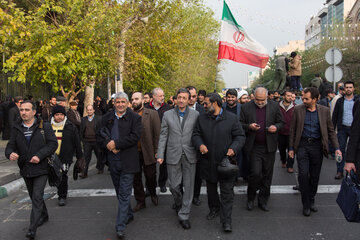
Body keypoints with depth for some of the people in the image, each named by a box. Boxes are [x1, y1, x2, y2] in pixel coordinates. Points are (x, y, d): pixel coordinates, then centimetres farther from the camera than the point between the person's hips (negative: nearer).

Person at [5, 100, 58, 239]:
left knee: (37, 197, -10)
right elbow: (10, 146, 5)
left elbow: (53, 144, -7)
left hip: (40, 169, -5)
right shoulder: (16, 129, 6)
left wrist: (39, 156, -19)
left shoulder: (44, 126, -4)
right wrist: (10, 154, -20)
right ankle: (44, 216, 41)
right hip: (25, 170, 5)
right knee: (34, 196, 19)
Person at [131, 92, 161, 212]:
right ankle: (140, 202, 26)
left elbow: (157, 134, -4)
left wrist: (156, 152, -8)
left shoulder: (152, 114, -3)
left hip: (147, 153, -2)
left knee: (150, 177, 10)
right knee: (136, 179, 11)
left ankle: (153, 194, 38)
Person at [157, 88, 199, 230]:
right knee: (174, 185, 7)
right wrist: (160, 155, 1)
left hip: (190, 156, 0)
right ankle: (178, 203, 38)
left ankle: (184, 215, 15)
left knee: (188, 186, 3)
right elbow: (163, 136, 5)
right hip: (173, 155, 1)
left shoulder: (195, 115, 1)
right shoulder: (167, 115, 4)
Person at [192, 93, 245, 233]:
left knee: (227, 192, -1)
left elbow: (240, 136, -2)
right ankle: (214, 209, 42)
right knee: (211, 189, 20)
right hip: (208, 162, 4)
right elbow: (196, 134, 7)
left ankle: (226, 221, 6)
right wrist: (200, 144, -14)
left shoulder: (232, 118, -5)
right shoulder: (202, 119, 5)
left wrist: (234, 148, -19)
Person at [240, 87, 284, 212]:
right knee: (256, 173, -10)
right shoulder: (246, 107, -1)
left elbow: (281, 122, 10)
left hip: (269, 146, 2)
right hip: (254, 147, -2)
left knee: (267, 175, 9)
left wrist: (276, 127, -12)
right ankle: (250, 198, 14)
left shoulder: (274, 106, 3)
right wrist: (249, 126, -17)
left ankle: (263, 201, 25)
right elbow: (240, 125, 3)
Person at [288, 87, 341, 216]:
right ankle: (306, 204, 6)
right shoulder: (298, 109, 0)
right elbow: (292, 130, 5)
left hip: (317, 146, 1)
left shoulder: (324, 111, 1)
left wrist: (336, 148, -3)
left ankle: (312, 200, 27)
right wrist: (291, 148, 2)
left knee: (315, 176, 8)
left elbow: (331, 131, 6)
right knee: (303, 174, -7)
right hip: (302, 145, -1)